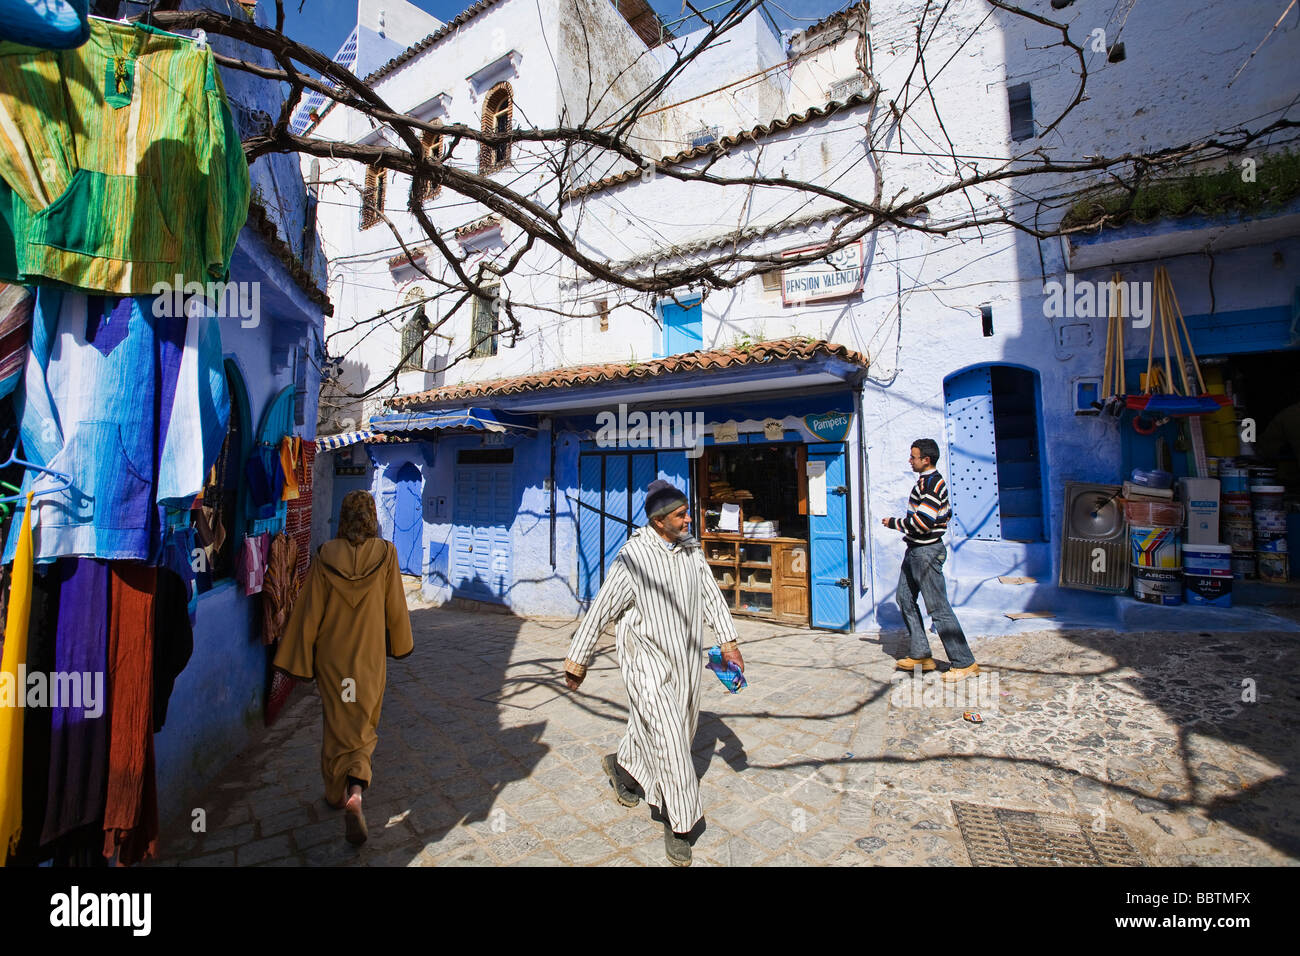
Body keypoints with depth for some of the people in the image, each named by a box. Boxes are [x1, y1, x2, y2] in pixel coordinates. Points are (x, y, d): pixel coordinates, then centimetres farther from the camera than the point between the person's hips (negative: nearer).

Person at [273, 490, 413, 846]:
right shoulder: (385, 553, -12)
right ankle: (355, 789, 1)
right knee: (362, 724, 17)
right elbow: (395, 606, -3)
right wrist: (400, 644, 13)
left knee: (338, 723, 18)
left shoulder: (326, 556, -11)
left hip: (332, 656, 1)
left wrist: (298, 660, 3)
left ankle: (337, 792, 30)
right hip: (371, 655, -1)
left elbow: (309, 610, -6)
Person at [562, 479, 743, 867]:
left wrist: (728, 639, 0)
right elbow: (599, 612, -15)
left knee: (678, 727, 21)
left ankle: (621, 765, 48)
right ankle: (677, 823, 16)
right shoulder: (632, 558, -21)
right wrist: (577, 661, -9)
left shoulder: (691, 548, -2)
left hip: (685, 656, 7)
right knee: (668, 734, -7)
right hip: (647, 656, -7)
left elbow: (710, 593, 6)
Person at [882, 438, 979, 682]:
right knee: (905, 599, 13)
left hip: (926, 552, -11)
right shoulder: (931, 481, 14)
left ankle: (964, 663, 6)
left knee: (938, 608, -4)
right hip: (915, 551, 11)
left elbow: (922, 522, -25)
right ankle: (920, 655, 21)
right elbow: (946, 514, 22)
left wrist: (894, 523, -11)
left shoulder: (930, 483, -18)